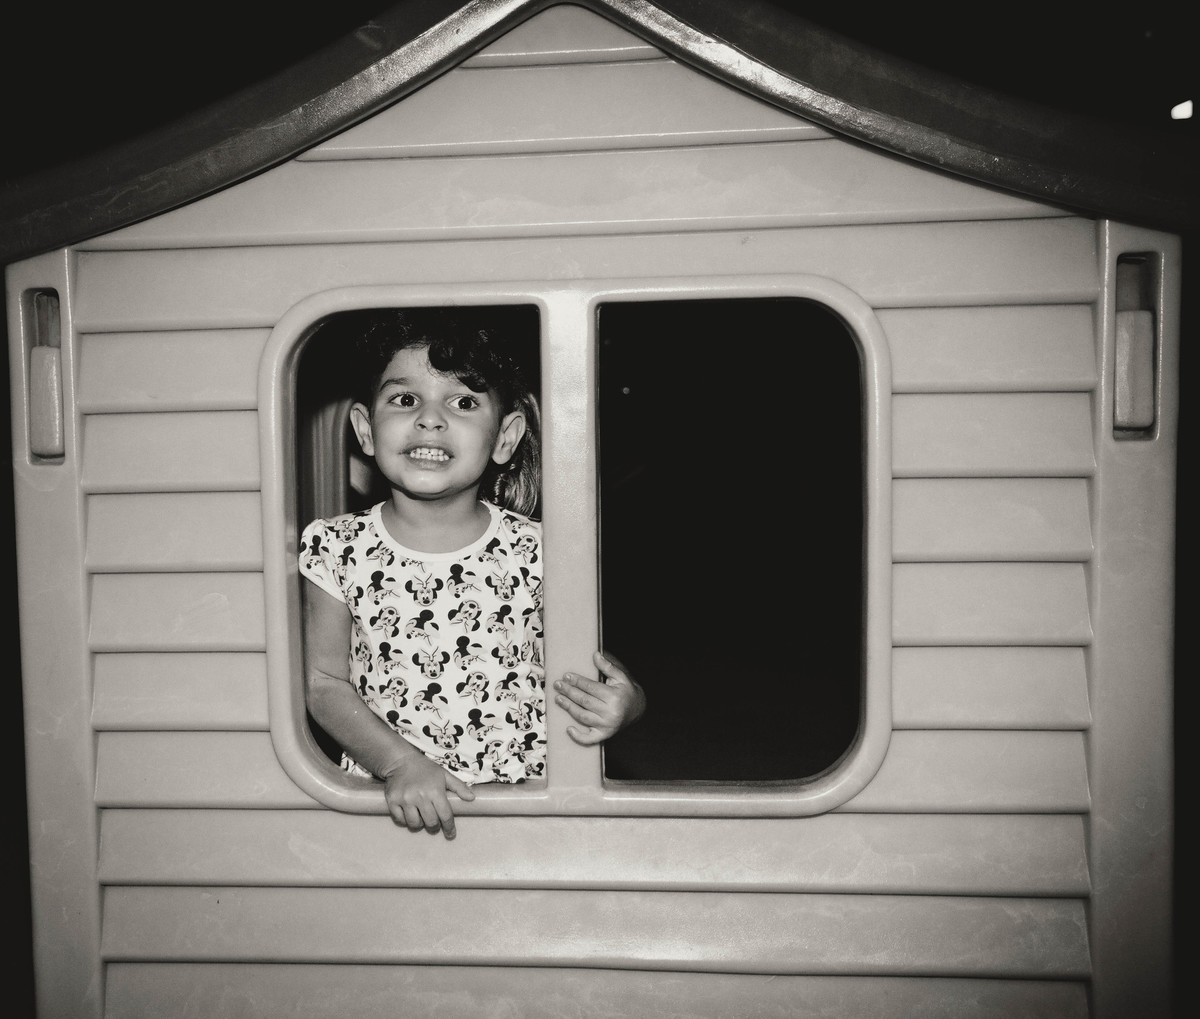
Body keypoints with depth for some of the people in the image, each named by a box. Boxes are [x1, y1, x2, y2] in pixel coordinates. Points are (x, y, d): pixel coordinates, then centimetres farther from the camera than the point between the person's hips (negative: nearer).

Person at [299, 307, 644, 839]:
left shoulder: (535, 552, -4)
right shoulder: (338, 549, -1)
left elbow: (588, 673, 4)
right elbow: (324, 682, 3)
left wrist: (621, 703, -17)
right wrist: (399, 762, -10)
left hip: (522, 798, 2)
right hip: (386, 801, -1)